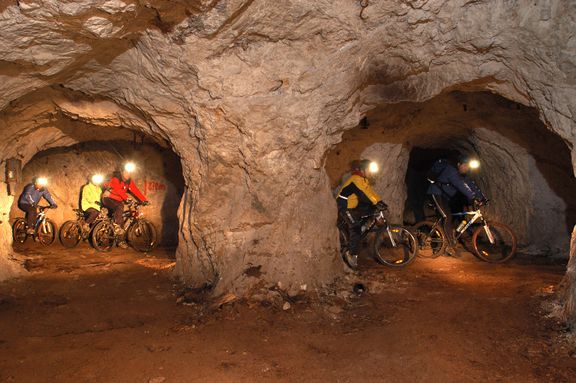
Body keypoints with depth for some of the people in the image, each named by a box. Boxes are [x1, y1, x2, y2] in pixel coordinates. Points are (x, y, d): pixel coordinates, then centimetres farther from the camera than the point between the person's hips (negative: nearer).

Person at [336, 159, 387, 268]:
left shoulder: (362, 179, 12)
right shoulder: (356, 179, -19)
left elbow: (369, 191, 8)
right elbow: (365, 193, -29)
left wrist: (380, 201, -1)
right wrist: (377, 203, -32)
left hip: (352, 205, 10)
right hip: (345, 206, -10)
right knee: (355, 228, -15)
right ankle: (352, 255, -11)